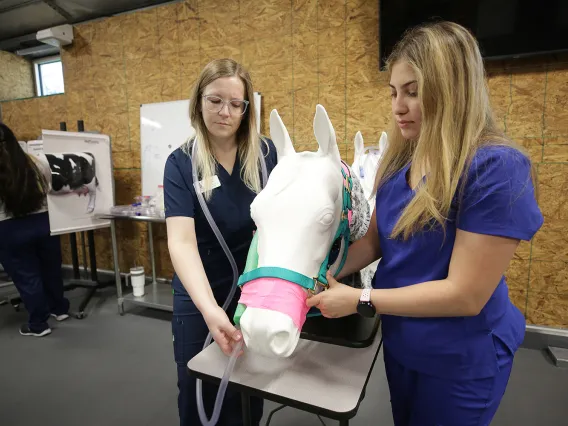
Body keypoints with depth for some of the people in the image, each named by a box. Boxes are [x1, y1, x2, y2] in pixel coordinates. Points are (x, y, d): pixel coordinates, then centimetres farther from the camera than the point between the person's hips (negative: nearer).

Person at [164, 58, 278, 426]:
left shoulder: (266, 153, -7)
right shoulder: (181, 163, -12)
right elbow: (181, 240, -23)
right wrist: (209, 308, -38)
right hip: (201, 295, -1)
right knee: (198, 393, 19)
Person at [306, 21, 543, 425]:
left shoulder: (496, 168, -25)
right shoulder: (400, 161, -4)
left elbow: (465, 295, -27)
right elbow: (375, 240, 0)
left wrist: (359, 299, -25)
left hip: (460, 360, -6)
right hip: (399, 341, 6)